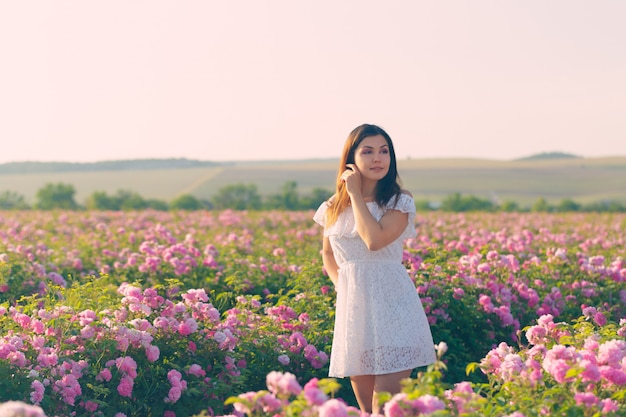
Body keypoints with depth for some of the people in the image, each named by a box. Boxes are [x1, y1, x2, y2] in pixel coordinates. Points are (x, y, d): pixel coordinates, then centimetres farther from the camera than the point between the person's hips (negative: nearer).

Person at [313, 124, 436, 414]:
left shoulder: (399, 203, -4)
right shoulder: (334, 207, 8)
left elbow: (375, 240, -21)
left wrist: (356, 194, -11)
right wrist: (341, 284, 3)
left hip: (392, 306, -4)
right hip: (352, 307, 4)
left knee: (385, 406, -10)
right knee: (365, 408, 11)